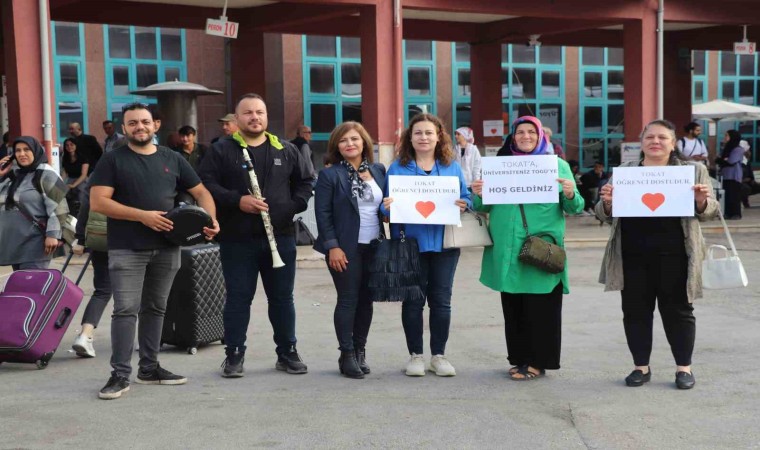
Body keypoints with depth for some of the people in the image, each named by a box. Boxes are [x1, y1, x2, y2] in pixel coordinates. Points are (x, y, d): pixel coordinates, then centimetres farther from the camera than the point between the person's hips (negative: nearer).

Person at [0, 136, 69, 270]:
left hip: (35, 243, -7)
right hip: (13, 242, 7)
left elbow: (56, 207, -12)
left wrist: (52, 235, -19)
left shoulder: (45, 175, -5)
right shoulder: (12, 175, 16)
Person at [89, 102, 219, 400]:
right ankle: (120, 375, -2)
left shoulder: (172, 159, 11)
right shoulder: (113, 160, -1)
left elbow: (200, 191, 15)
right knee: (126, 309, -8)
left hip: (166, 247, 4)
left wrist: (211, 219, -6)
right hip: (126, 249, -4)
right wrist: (142, 215, -18)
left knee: (155, 308, 12)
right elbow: (97, 202, -9)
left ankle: (149, 368, 22)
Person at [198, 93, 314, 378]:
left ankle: (288, 353, 21)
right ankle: (234, 355, 14)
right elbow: (206, 184, -7)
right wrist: (237, 200, -17)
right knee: (238, 298, 3)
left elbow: (305, 181, 15)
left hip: (280, 237, 3)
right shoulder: (222, 150, 0)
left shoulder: (286, 151, 9)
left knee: (282, 298, 10)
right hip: (237, 239, -3)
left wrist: (294, 206, -2)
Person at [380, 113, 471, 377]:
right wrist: (388, 207, -18)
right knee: (413, 300, 3)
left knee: (441, 299, 6)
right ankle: (415, 355, 15)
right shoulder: (397, 168, 5)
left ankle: (439, 355, 17)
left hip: (444, 243, 2)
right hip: (411, 244, -1)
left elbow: (466, 198, 12)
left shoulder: (452, 167, 9)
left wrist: (464, 205, -10)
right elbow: (386, 206, 4)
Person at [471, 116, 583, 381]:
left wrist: (570, 195, -19)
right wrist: (479, 195, -7)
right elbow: (485, 207, 14)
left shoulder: (557, 165, 5)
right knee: (513, 307, 9)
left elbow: (574, 208, 2)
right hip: (508, 249, 3)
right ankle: (520, 358, 20)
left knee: (541, 307, 1)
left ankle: (538, 362, 11)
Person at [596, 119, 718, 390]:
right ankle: (641, 366, 18)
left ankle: (684, 367, 16)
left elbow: (709, 212, 4)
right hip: (633, 255, 2)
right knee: (635, 310, 7)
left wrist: (701, 201, -18)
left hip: (673, 255, -2)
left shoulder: (694, 171, 5)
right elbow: (604, 215, 10)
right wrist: (608, 201, -13)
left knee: (676, 309, 5)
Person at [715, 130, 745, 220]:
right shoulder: (725, 149, 17)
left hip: (734, 177, -7)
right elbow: (717, 160, 11)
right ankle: (728, 214, 8)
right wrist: (724, 160, -9)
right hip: (725, 176, 7)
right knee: (726, 195, 4)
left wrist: (721, 160, 1)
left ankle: (736, 214, -2)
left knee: (734, 195, -6)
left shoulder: (738, 149, -7)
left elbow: (731, 162, -16)